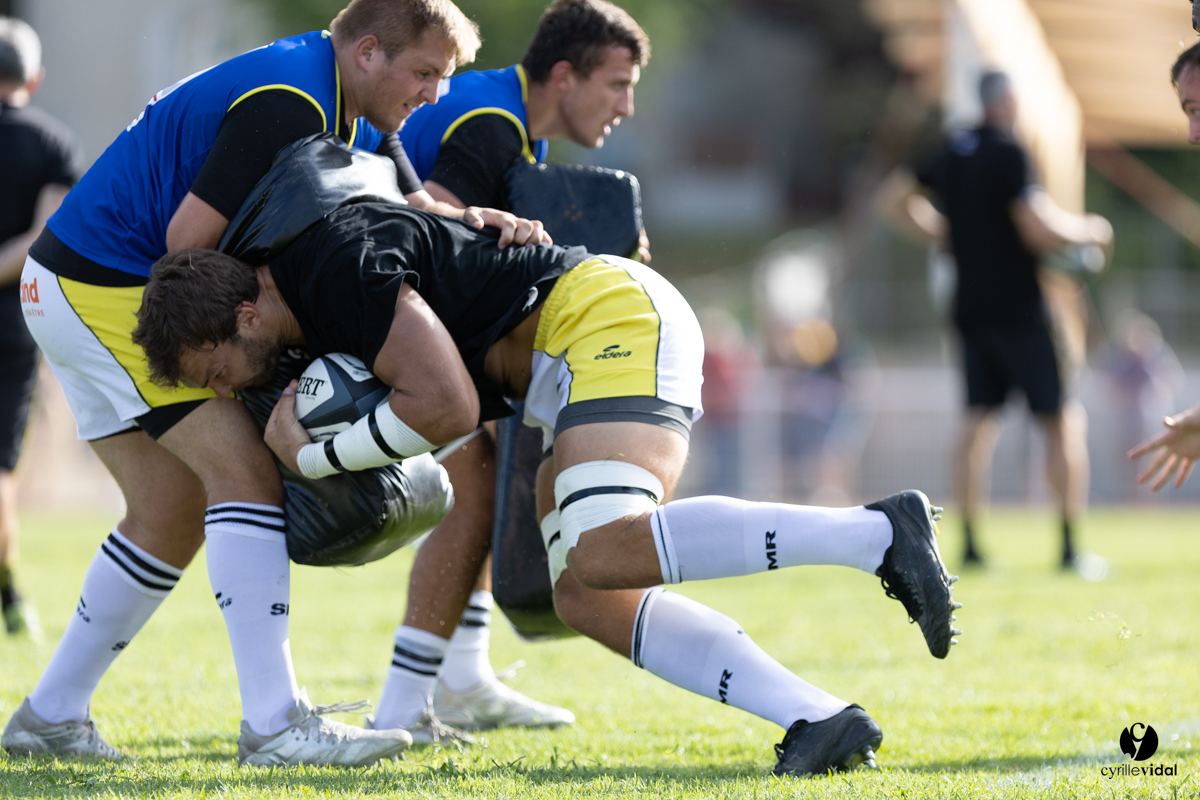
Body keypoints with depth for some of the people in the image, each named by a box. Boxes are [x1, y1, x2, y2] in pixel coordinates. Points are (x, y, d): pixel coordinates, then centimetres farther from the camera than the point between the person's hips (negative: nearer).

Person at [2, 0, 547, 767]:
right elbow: (188, 237, -24)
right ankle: (274, 721, -20)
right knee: (247, 472, -15)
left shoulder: (354, 117, 10)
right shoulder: (287, 105, -23)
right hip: (104, 292, -11)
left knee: (173, 517, 12)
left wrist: (478, 221, -19)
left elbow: (409, 207, 1)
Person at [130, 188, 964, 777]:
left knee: (601, 559, -29)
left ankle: (875, 532, -29)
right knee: (588, 600, -3)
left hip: (617, 318, -10)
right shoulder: (306, 287, 16)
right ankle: (817, 719, -13)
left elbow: (449, 406, -22)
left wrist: (316, 456, -9)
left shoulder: (340, 267, -16)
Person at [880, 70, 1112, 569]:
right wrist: (1088, 230, -4)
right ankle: (1070, 545, -5)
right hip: (1017, 308, -7)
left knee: (979, 419, 8)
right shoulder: (1008, 154, -14)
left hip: (970, 308, 7)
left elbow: (895, 200, 21)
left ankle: (969, 543, 3)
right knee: (1063, 420, -1)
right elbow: (1038, 229, -21)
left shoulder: (952, 153, 10)